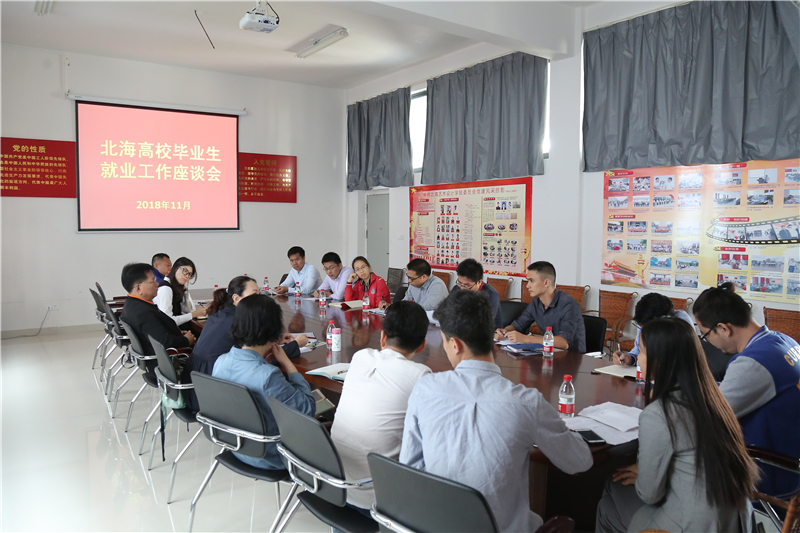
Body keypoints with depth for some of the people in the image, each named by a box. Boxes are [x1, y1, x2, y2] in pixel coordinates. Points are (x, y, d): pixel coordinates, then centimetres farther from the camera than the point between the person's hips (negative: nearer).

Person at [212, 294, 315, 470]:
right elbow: (308, 408, -23)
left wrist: (263, 357, -2)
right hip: (269, 458, -7)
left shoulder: (221, 361, -10)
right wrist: (286, 363, -18)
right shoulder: (267, 375, -34)